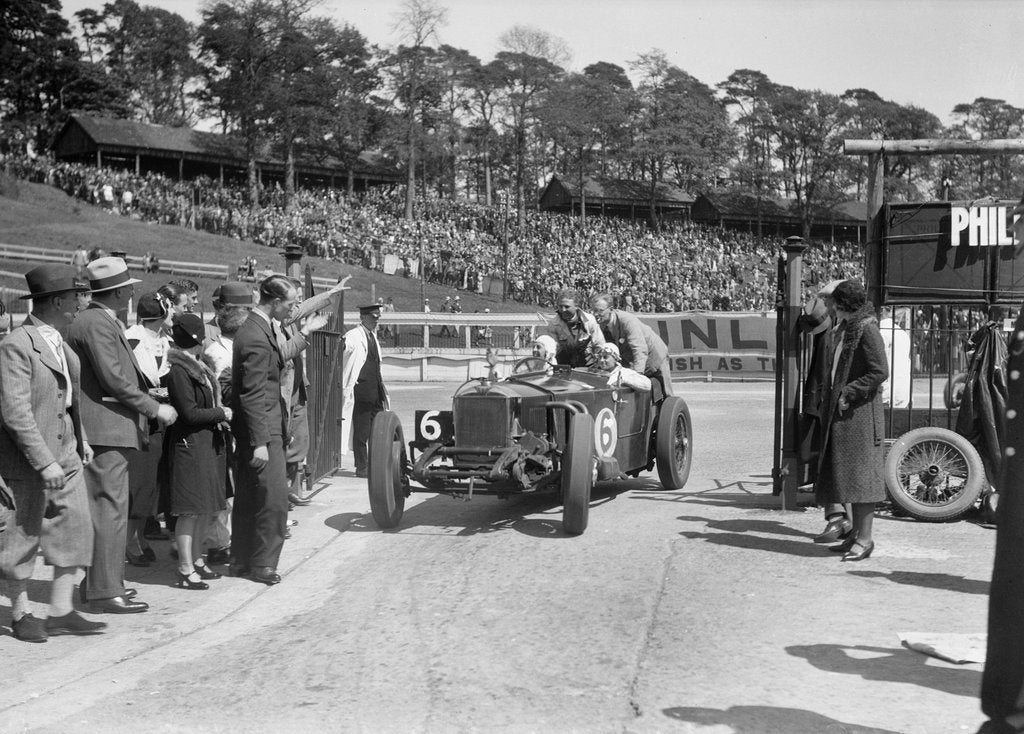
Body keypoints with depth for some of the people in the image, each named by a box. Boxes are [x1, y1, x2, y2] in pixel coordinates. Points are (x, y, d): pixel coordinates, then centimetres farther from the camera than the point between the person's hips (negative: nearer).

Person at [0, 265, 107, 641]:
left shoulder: (59, 342, 10)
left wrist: (81, 438, 17)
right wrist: (44, 462, -24)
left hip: (65, 452, 8)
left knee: (74, 526, 6)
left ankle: (61, 612, 14)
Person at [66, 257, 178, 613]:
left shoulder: (103, 322, 17)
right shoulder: (96, 323, -16)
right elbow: (113, 379, -20)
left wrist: (147, 400, 15)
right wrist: (155, 408, -14)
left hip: (110, 429, 11)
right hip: (104, 428, -11)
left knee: (104, 507, 16)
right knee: (110, 508, -8)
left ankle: (96, 583, 25)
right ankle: (105, 590, -4)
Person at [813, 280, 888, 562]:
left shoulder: (867, 330, -12)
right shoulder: (844, 329, 15)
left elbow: (880, 371, -18)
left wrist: (849, 393, -17)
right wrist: (833, 398, 12)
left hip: (860, 410, -10)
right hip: (841, 411, 10)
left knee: (860, 472, -8)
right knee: (846, 472, 11)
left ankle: (865, 538, -5)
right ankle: (856, 534, 18)